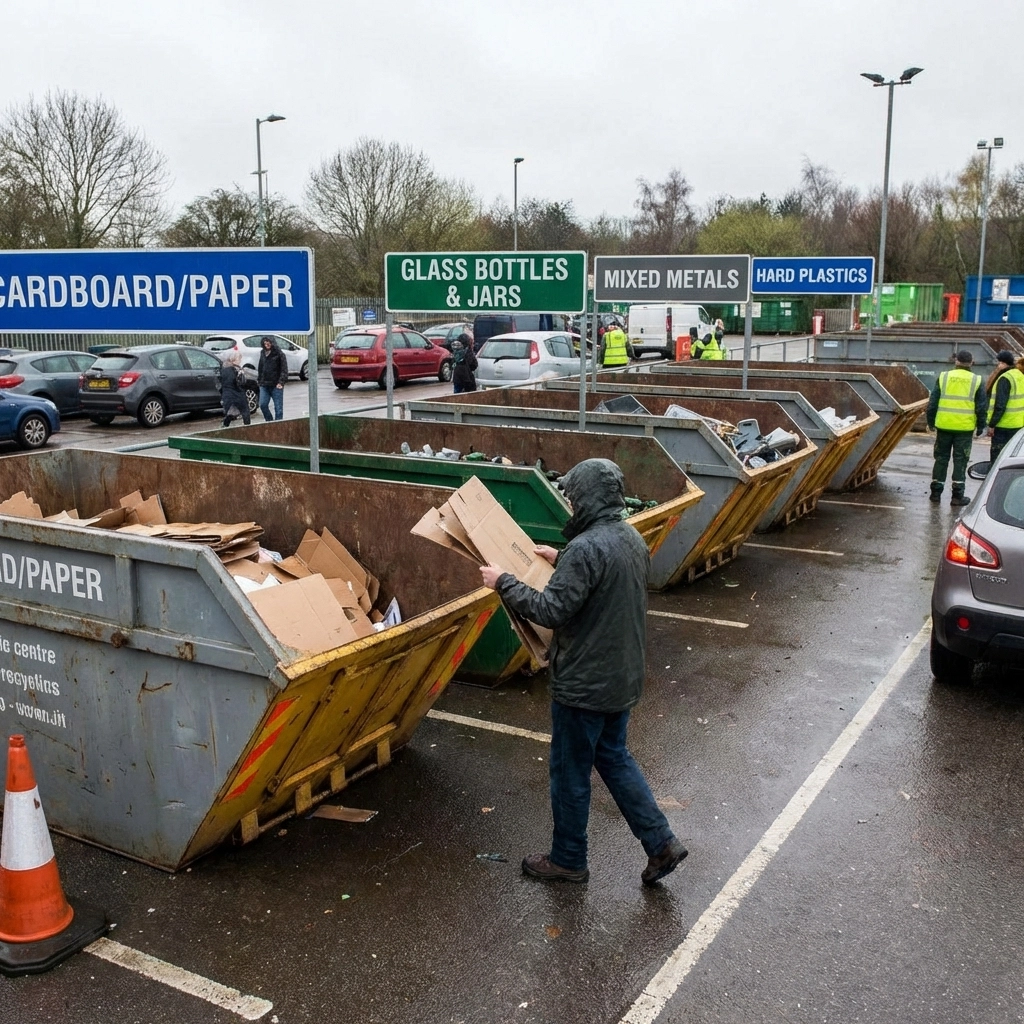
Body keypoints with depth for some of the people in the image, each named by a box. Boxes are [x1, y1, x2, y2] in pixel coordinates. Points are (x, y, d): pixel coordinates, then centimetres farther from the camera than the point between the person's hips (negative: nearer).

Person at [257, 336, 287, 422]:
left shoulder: (279, 354, -5)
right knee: (263, 405, -1)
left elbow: (284, 369, -8)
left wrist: (281, 382, -16)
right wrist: (259, 380, 13)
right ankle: (269, 421, 15)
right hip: (264, 385, 5)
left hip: (276, 385, -5)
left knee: (278, 407, -2)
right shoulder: (263, 353, 13)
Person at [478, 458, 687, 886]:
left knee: (570, 772, 9)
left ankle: (567, 860, 26)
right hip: (623, 678, 9)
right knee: (613, 757, 24)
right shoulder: (633, 539, 3)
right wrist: (561, 561, 24)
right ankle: (661, 843, 22)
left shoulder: (586, 548, -25)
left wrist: (503, 582, -15)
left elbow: (550, 611, -25)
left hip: (584, 685, -9)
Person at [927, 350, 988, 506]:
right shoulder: (977, 381, -1)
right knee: (960, 461, 4)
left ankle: (936, 492, 15)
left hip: (944, 426, 1)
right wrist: (980, 427, 10)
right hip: (965, 428, -1)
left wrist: (930, 421, 13)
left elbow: (933, 402, 3)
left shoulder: (943, 377, 1)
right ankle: (957, 495, 5)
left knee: (941, 459, 11)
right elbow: (981, 407, 1)